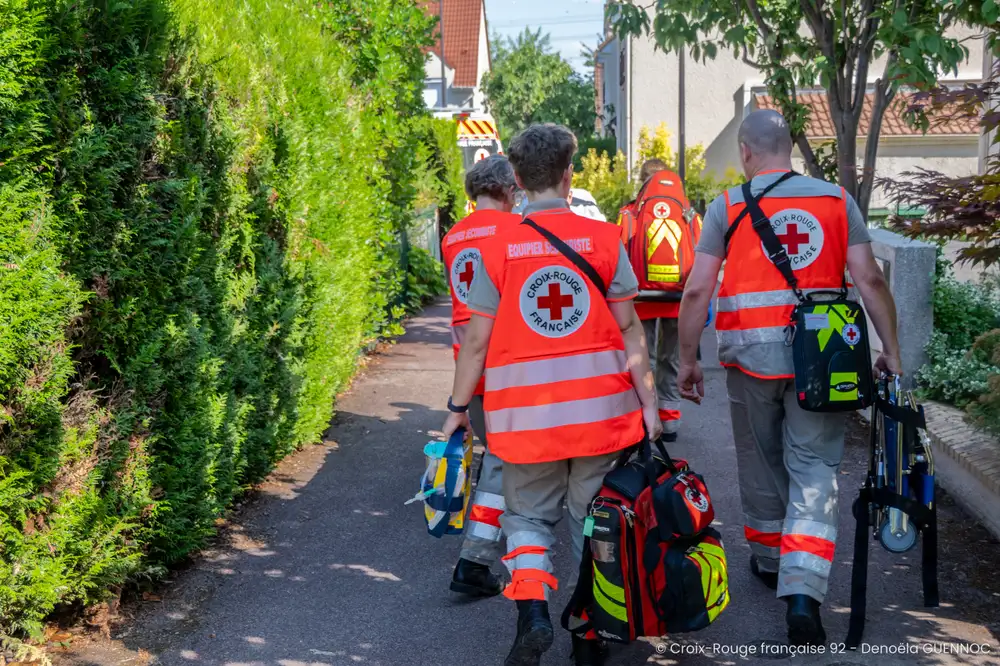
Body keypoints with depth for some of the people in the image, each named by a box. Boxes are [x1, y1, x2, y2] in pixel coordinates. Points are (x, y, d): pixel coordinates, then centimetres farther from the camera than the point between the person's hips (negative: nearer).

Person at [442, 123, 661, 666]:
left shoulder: (498, 248, -4)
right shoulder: (604, 238, -2)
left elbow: (478, 340, -2)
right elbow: (629, 328, -2)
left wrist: (457, 407, 9)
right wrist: (648, 400, 3)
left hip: (527, 412, 0)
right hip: (600, 409, 1)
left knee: (529, 516, 14)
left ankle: (531, 608, -8)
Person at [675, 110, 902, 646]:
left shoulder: (728, 206, 0)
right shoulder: (837, 200, 5)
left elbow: (698, 289, -4)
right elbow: (869, 280, 0)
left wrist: (687, 360, 4)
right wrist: (891, 351, 6)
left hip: (752, 355, 0)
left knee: (762, 462, 18)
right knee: (814, 467, 3)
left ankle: (769, 559, 36)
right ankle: (802, 591, -11)